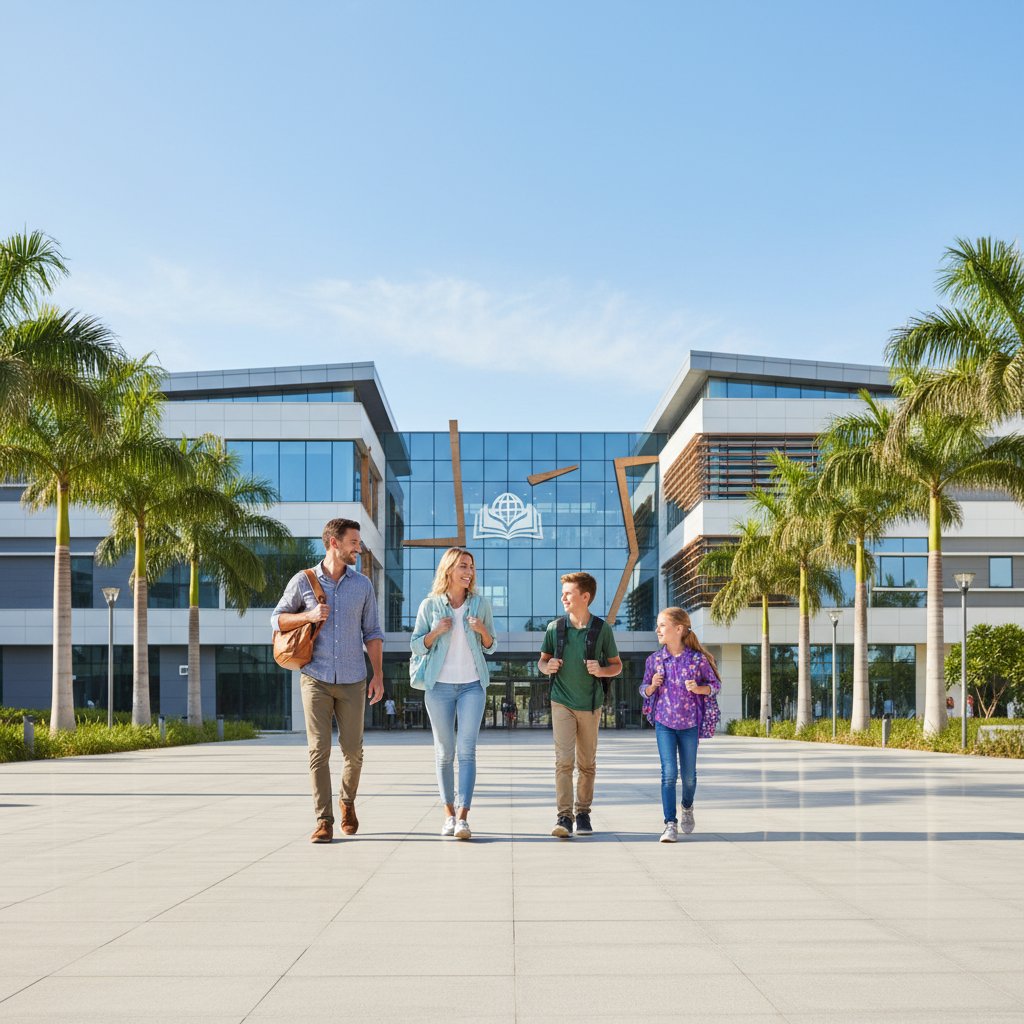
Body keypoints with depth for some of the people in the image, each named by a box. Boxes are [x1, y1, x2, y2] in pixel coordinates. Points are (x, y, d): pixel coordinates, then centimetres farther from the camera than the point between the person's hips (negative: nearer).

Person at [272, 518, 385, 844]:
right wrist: (308, 615, -13)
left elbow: (372, 633, 8)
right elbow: (277, 620, 7)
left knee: (353, 749, 3)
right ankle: (324, 822, -2)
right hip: (316, 679, -2)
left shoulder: (362, 585, 5)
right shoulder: (303, 581, 0)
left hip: (352, 681, 2)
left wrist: (378, 675, 0)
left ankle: (347, 801, 31)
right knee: (319, 749, -7)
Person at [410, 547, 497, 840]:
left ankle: (463, 817, -14)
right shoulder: (430, 606, 0)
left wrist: (483, 630, -10)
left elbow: (490, 647, 11)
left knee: (467, 750, -10)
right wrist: (436, 632, -13)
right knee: (444, 753, 5)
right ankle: (449, 813, 16)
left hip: (472, 685, 0)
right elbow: (417, 645, 5)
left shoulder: (481, 604, 4)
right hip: (440, 686, 0)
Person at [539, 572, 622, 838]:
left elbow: (617, 665, 7)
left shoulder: (602, 629, -2)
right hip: (562, 703, 0)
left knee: (587, 763, 9)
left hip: (590, 704, 0)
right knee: (564, 759, -11)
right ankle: (563, 816, -12)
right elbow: (542, 661, 13)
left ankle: (583, 814, 21)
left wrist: (601, 671, -14)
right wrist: (547, 667, -10)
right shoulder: (555, 627, 2)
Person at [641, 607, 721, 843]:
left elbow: (715, 684, 3)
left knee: (689, 774, 9)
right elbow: (644, 689, 10)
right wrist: (652, 686, -12)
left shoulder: (697, 659, -7)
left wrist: (699, 688, -17)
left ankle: (687, 806, 40)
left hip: (689, 723, 0)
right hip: (664, 723, 0)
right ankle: (670, 824, -8)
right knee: (669, 772, -11)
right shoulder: (655, 660, 0)